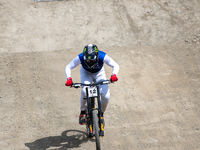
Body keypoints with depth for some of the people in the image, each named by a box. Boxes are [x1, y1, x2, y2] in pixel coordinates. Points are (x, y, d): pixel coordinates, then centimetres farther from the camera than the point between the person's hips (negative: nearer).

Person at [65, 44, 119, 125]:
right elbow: (68, 67, -23)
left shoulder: (102, 56, -36)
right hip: (86, 73, -1)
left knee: (106, 96, -17)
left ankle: (101, 114, 14)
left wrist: (114, 75, -47)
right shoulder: (80, 57, -34)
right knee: (85, 91, -32)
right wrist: (69, 79, -42)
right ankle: (83, 112, -5)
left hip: (99, 73, 1)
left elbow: (115, 65, -26)